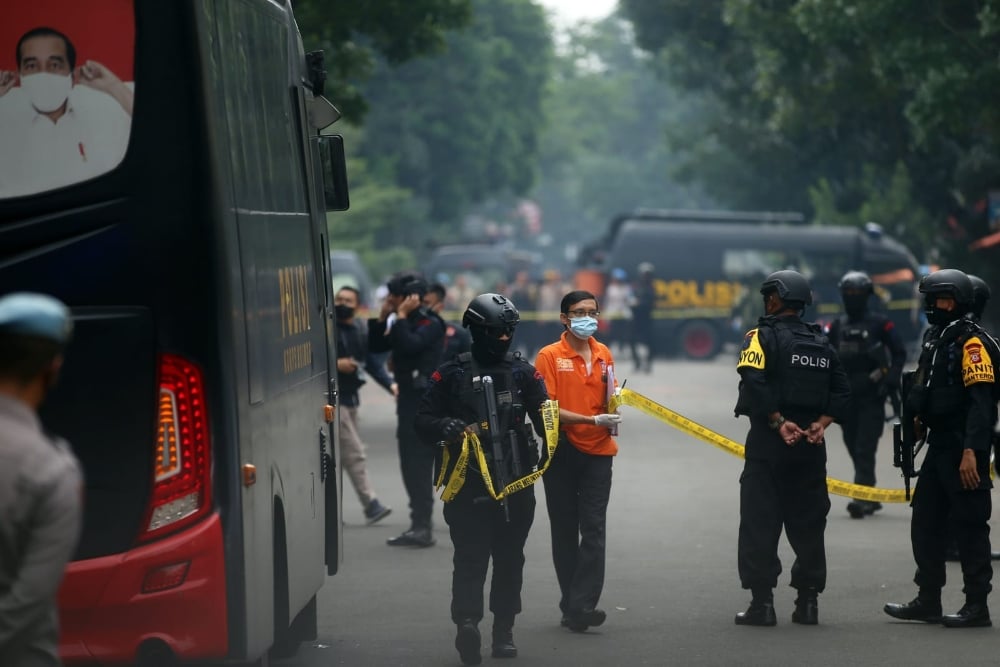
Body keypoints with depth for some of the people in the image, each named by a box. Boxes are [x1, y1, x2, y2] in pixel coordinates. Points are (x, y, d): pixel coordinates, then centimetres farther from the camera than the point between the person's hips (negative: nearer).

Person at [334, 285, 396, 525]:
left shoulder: (361, 331, 12)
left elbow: (373, 363, 7)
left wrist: (391, 384, -8)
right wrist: (335, 364, -22)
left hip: (350, 397, 8)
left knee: (337, 455, 13)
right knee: (354, 454, -9)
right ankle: (370, 504, -8)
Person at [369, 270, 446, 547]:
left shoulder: (430, 324, -11)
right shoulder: (403, 324, 14)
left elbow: (409, 345, -27)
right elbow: (376, 347, 13)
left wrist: (401, 316, -17)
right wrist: (382, 317, 3)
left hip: (426, 401, -9)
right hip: (408, 399, 9)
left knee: (419, 464, -11)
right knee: (411, 465, 11)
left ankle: (422, 526, -10)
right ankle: (420, 525, 17)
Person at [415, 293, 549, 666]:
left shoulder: (523, 372, 7)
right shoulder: (452, 374, 2)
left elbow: (544, 417, 3)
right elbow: (424, 421, 0)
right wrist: (449, 428, -21)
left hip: (516, 482, 3)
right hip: (469, 483, -3)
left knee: (509, 557, 6)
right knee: (470, 555, -10)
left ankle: (504, 629, 12)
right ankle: (467, 619, -20)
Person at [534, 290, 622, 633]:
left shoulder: (604, 354, 8)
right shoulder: (550, 356, -5)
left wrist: (612, 414, -4)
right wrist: (592, 420, -19)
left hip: (597, 451, 3)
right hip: (561, 452, -3)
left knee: (594, 530, -7)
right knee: (564, 530, 6)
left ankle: (581, 606, -10)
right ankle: (572, 604, 15)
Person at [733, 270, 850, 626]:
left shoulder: (763, 336, -6)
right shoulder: (821, 344, 12)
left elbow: (754, 383, -20)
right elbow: (841, 391, 6)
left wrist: (778, 421, -15)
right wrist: (820, 423, -2)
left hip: (768, 443, -5)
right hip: (810, 449, 5)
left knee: (760, 523, -1)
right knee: (807, 523, 11)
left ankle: (762, 601, -4)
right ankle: (808, 600, 11)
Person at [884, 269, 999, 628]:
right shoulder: (936, 338, 15)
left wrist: (970, 452, -28)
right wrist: (921, 416, 12)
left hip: (964, 450, -10)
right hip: (939, 446, 10)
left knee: (969, 527, -5)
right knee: (925, 523, 13)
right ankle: (928, 601, 22)